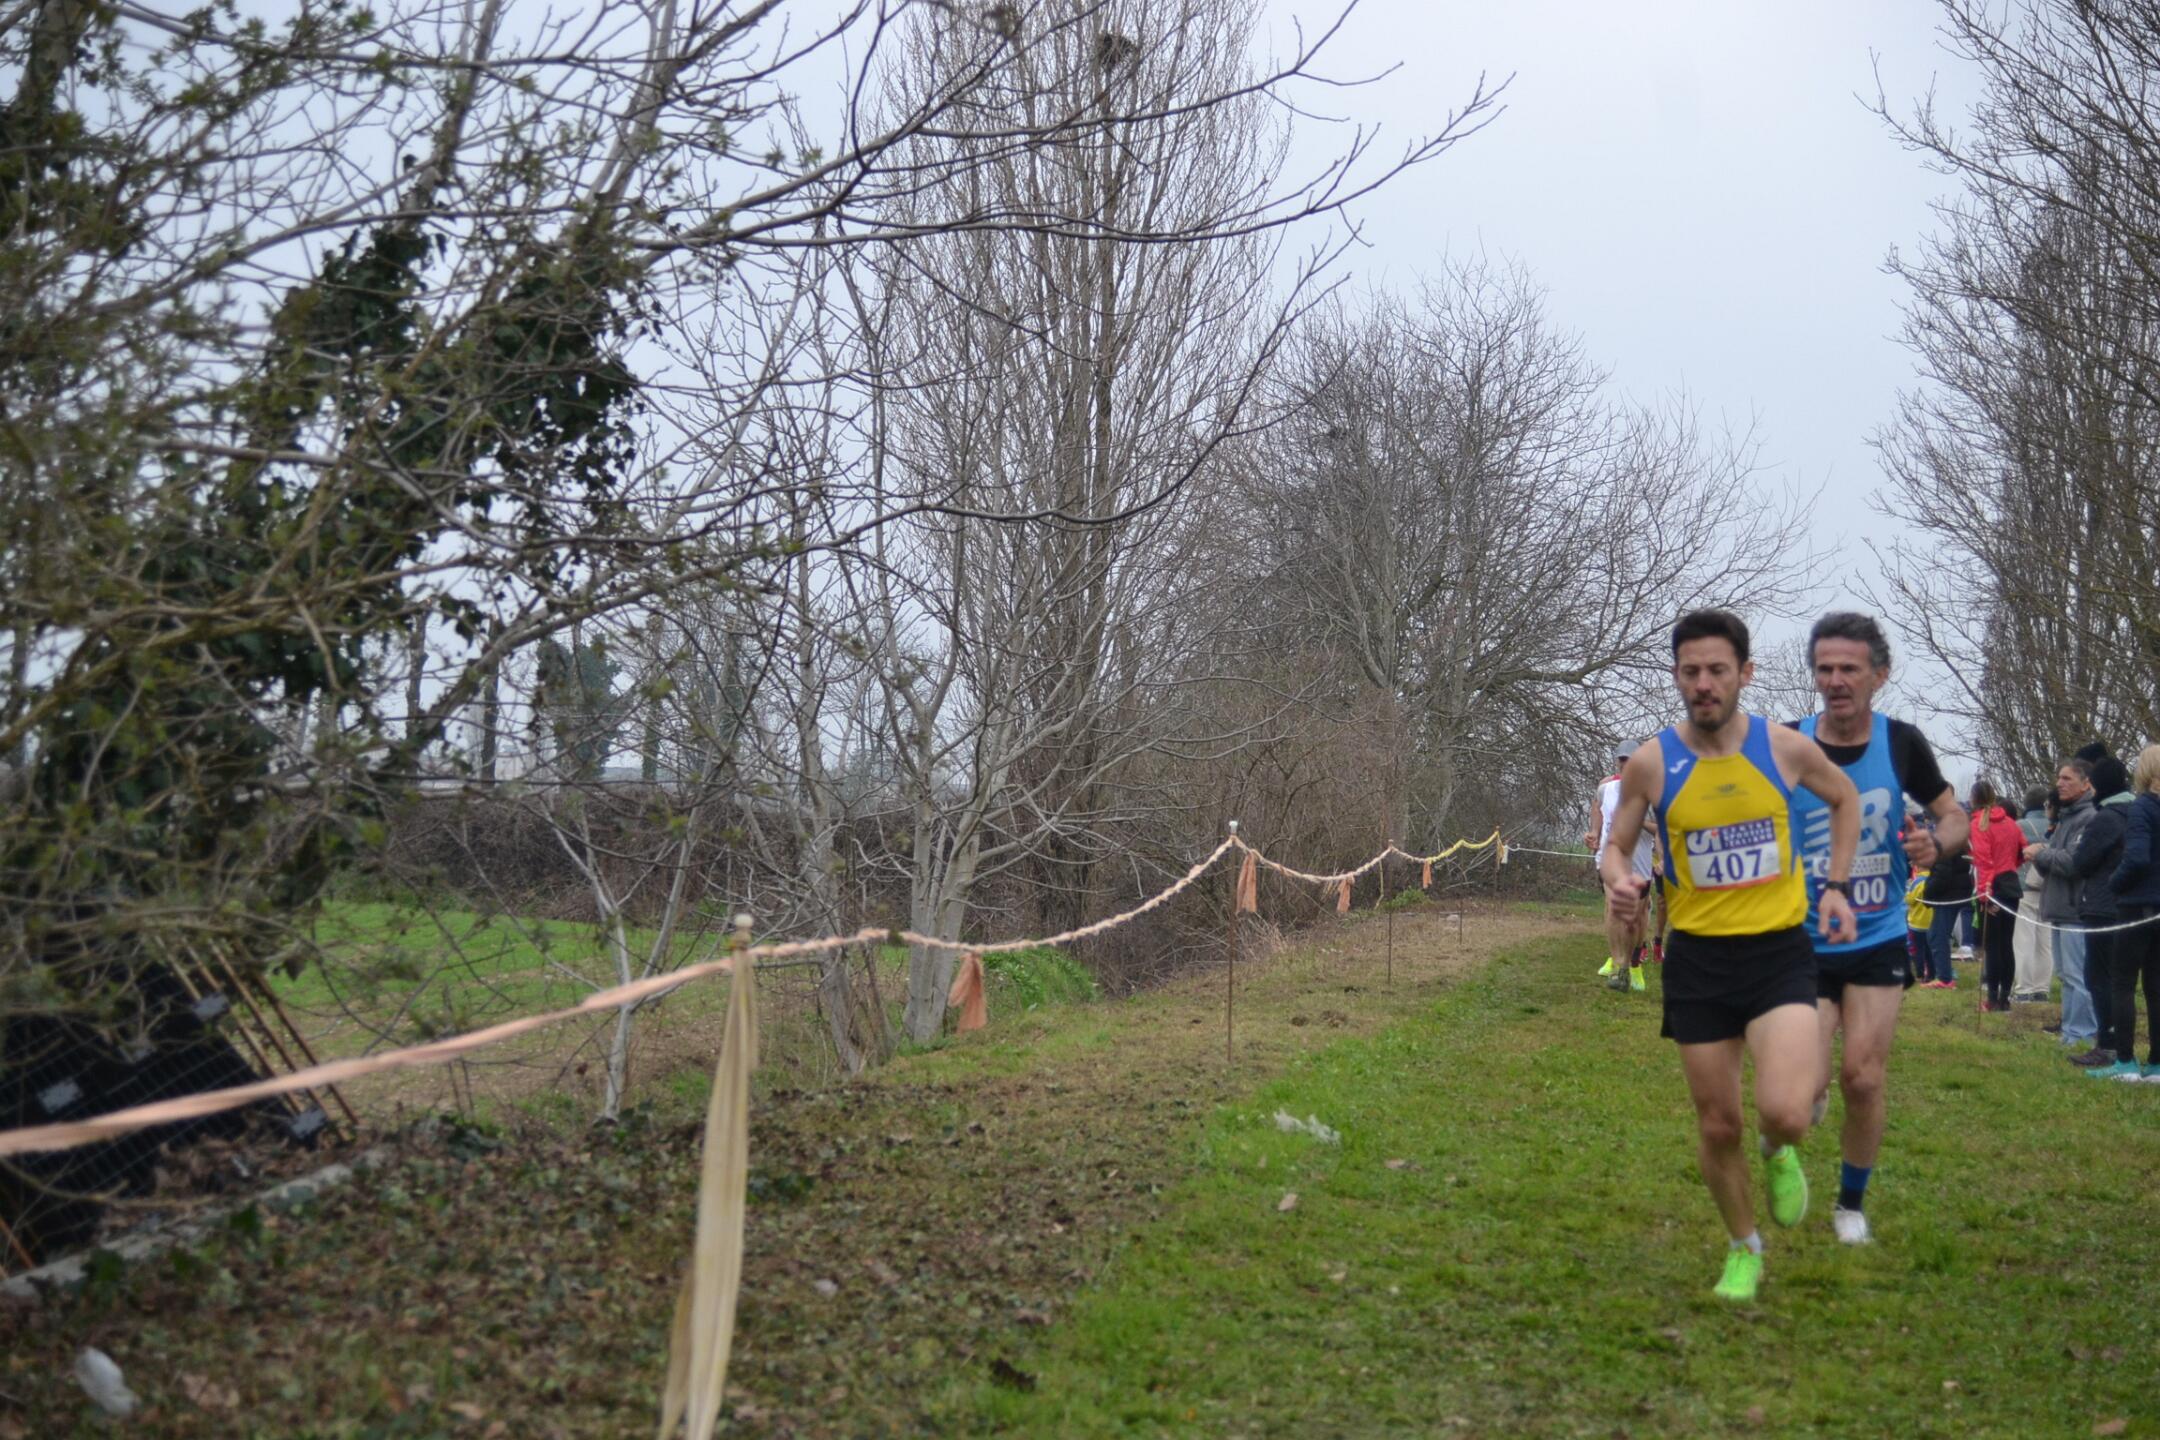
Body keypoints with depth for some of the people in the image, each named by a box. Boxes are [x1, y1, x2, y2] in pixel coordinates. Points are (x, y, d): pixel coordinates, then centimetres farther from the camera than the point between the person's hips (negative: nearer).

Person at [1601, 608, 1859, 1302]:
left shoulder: (1786, 748, -4)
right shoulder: (1650, 763, -6)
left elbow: (1846, 799, 17)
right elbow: (1616, 845, 7)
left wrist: (1837, 886, 8)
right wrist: (1620, 884, -16)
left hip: (1779, 952, -1)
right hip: (1698, 959, 1)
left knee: (1784, 1112, -21)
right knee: (1717, 1126, 8)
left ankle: (1779, 1152, 18)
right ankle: (1744, 1249, 34)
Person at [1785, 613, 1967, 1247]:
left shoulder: (1902, 742, -4)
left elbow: (1953, 815, 7)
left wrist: (1937, 844, -16)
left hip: (1879, 941, 1)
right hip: (1803, 944, -1)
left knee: (1863, 1080, -2)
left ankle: (1852, 1202, 23)